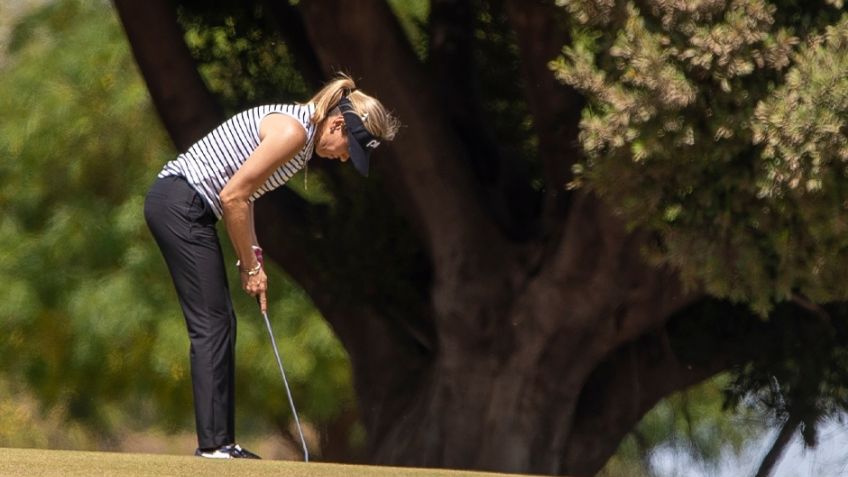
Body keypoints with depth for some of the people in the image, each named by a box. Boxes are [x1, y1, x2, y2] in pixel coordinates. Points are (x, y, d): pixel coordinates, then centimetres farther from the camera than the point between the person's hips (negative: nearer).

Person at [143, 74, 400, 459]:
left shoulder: (299, 132, 14)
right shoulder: (293, 131, -17)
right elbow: (232, 196, -17)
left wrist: (251, 259, 9)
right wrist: (251, 266, -7)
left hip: (179, 206, 10)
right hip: (181, 205, -10)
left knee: (219, 326, 9)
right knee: (212, 325, -9)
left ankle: (217, 441, 9)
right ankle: (214, 441, -10)